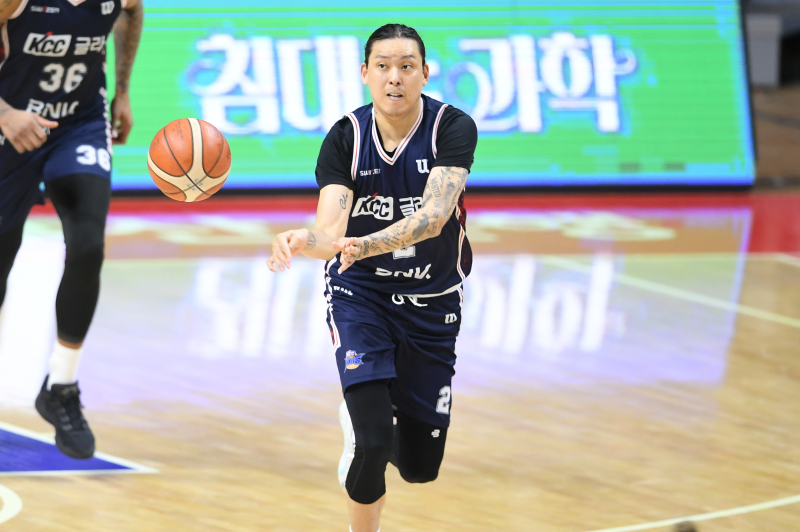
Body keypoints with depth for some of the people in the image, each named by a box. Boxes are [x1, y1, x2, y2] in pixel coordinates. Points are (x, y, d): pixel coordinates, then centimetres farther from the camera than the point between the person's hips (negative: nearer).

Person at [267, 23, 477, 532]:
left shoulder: (454, 128, -17)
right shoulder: (346, 138, -13)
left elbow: (435, 215, -32)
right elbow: (331, 231, -24)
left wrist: (367, 244, -49)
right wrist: (303, 240, -49)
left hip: (432, 300, 1)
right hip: (360, 293, -1)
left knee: (419, 464, 9)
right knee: (372, 440, -21)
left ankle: (365, 421, 44)